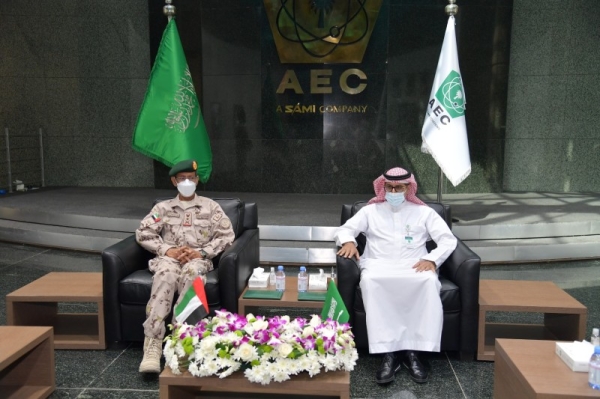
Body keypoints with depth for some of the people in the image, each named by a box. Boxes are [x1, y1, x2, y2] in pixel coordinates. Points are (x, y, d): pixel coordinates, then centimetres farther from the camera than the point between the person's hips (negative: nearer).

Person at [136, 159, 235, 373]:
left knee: (191, 273, -39)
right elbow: (143, 233, 9)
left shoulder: (210, 206, 15)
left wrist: (202, 252, -10)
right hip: (169, 257, 1)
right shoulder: (163, 207, 20)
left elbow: (227, 236, 6)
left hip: (198, 259, -1)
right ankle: (152, 344, -41)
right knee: (166, 274, -37)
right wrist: (167, 250, -9)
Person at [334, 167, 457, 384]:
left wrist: (432, 259, -11)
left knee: (430, 281, -34)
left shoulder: (424, 212, 18)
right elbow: (343, 229, 12)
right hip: (378, 266, 0)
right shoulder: (370, 211, 19)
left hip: (413, 268, 1)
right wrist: (348, 241, -14)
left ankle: (412, 351, -28)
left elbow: (448, 239, 9)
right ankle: (389, 352, -33)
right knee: (369, 280, -36)